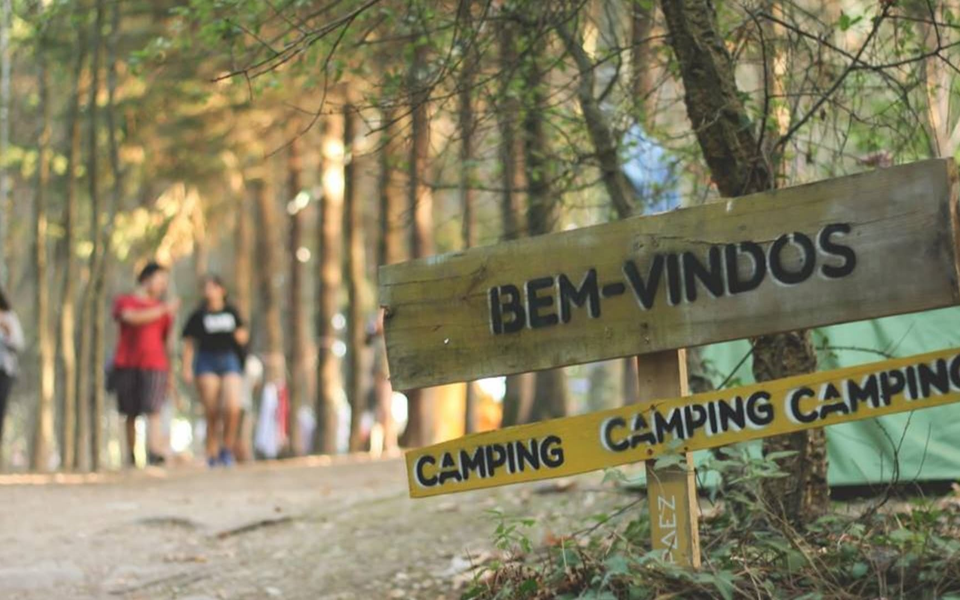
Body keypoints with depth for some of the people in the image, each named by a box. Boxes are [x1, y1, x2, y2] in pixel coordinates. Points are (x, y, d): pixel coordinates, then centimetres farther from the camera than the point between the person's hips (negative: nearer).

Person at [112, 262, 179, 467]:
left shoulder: (163, 307, 18)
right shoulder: (123, 301, 11)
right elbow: (132, 318, -11)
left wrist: (170, 375, 17)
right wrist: (163, 310, -9)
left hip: (154, 366, 0)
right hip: (126, 365, 0)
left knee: (153, 411, -14)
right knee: (130, 413, 2)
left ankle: (155, 454, -26)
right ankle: (131, 456, 9)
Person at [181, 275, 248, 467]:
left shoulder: (232, 313, 13)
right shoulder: (199, 316, 6)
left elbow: (242, 335, 24)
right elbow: (189, 344, 7)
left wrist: (241, 336, 0)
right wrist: (187, 369, -2)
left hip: (230, 361, 1)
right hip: (207, 363, -1)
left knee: (233, 408, -17)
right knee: (212, 413, -6)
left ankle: (227, 448, 3)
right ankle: (212, 453, 5)